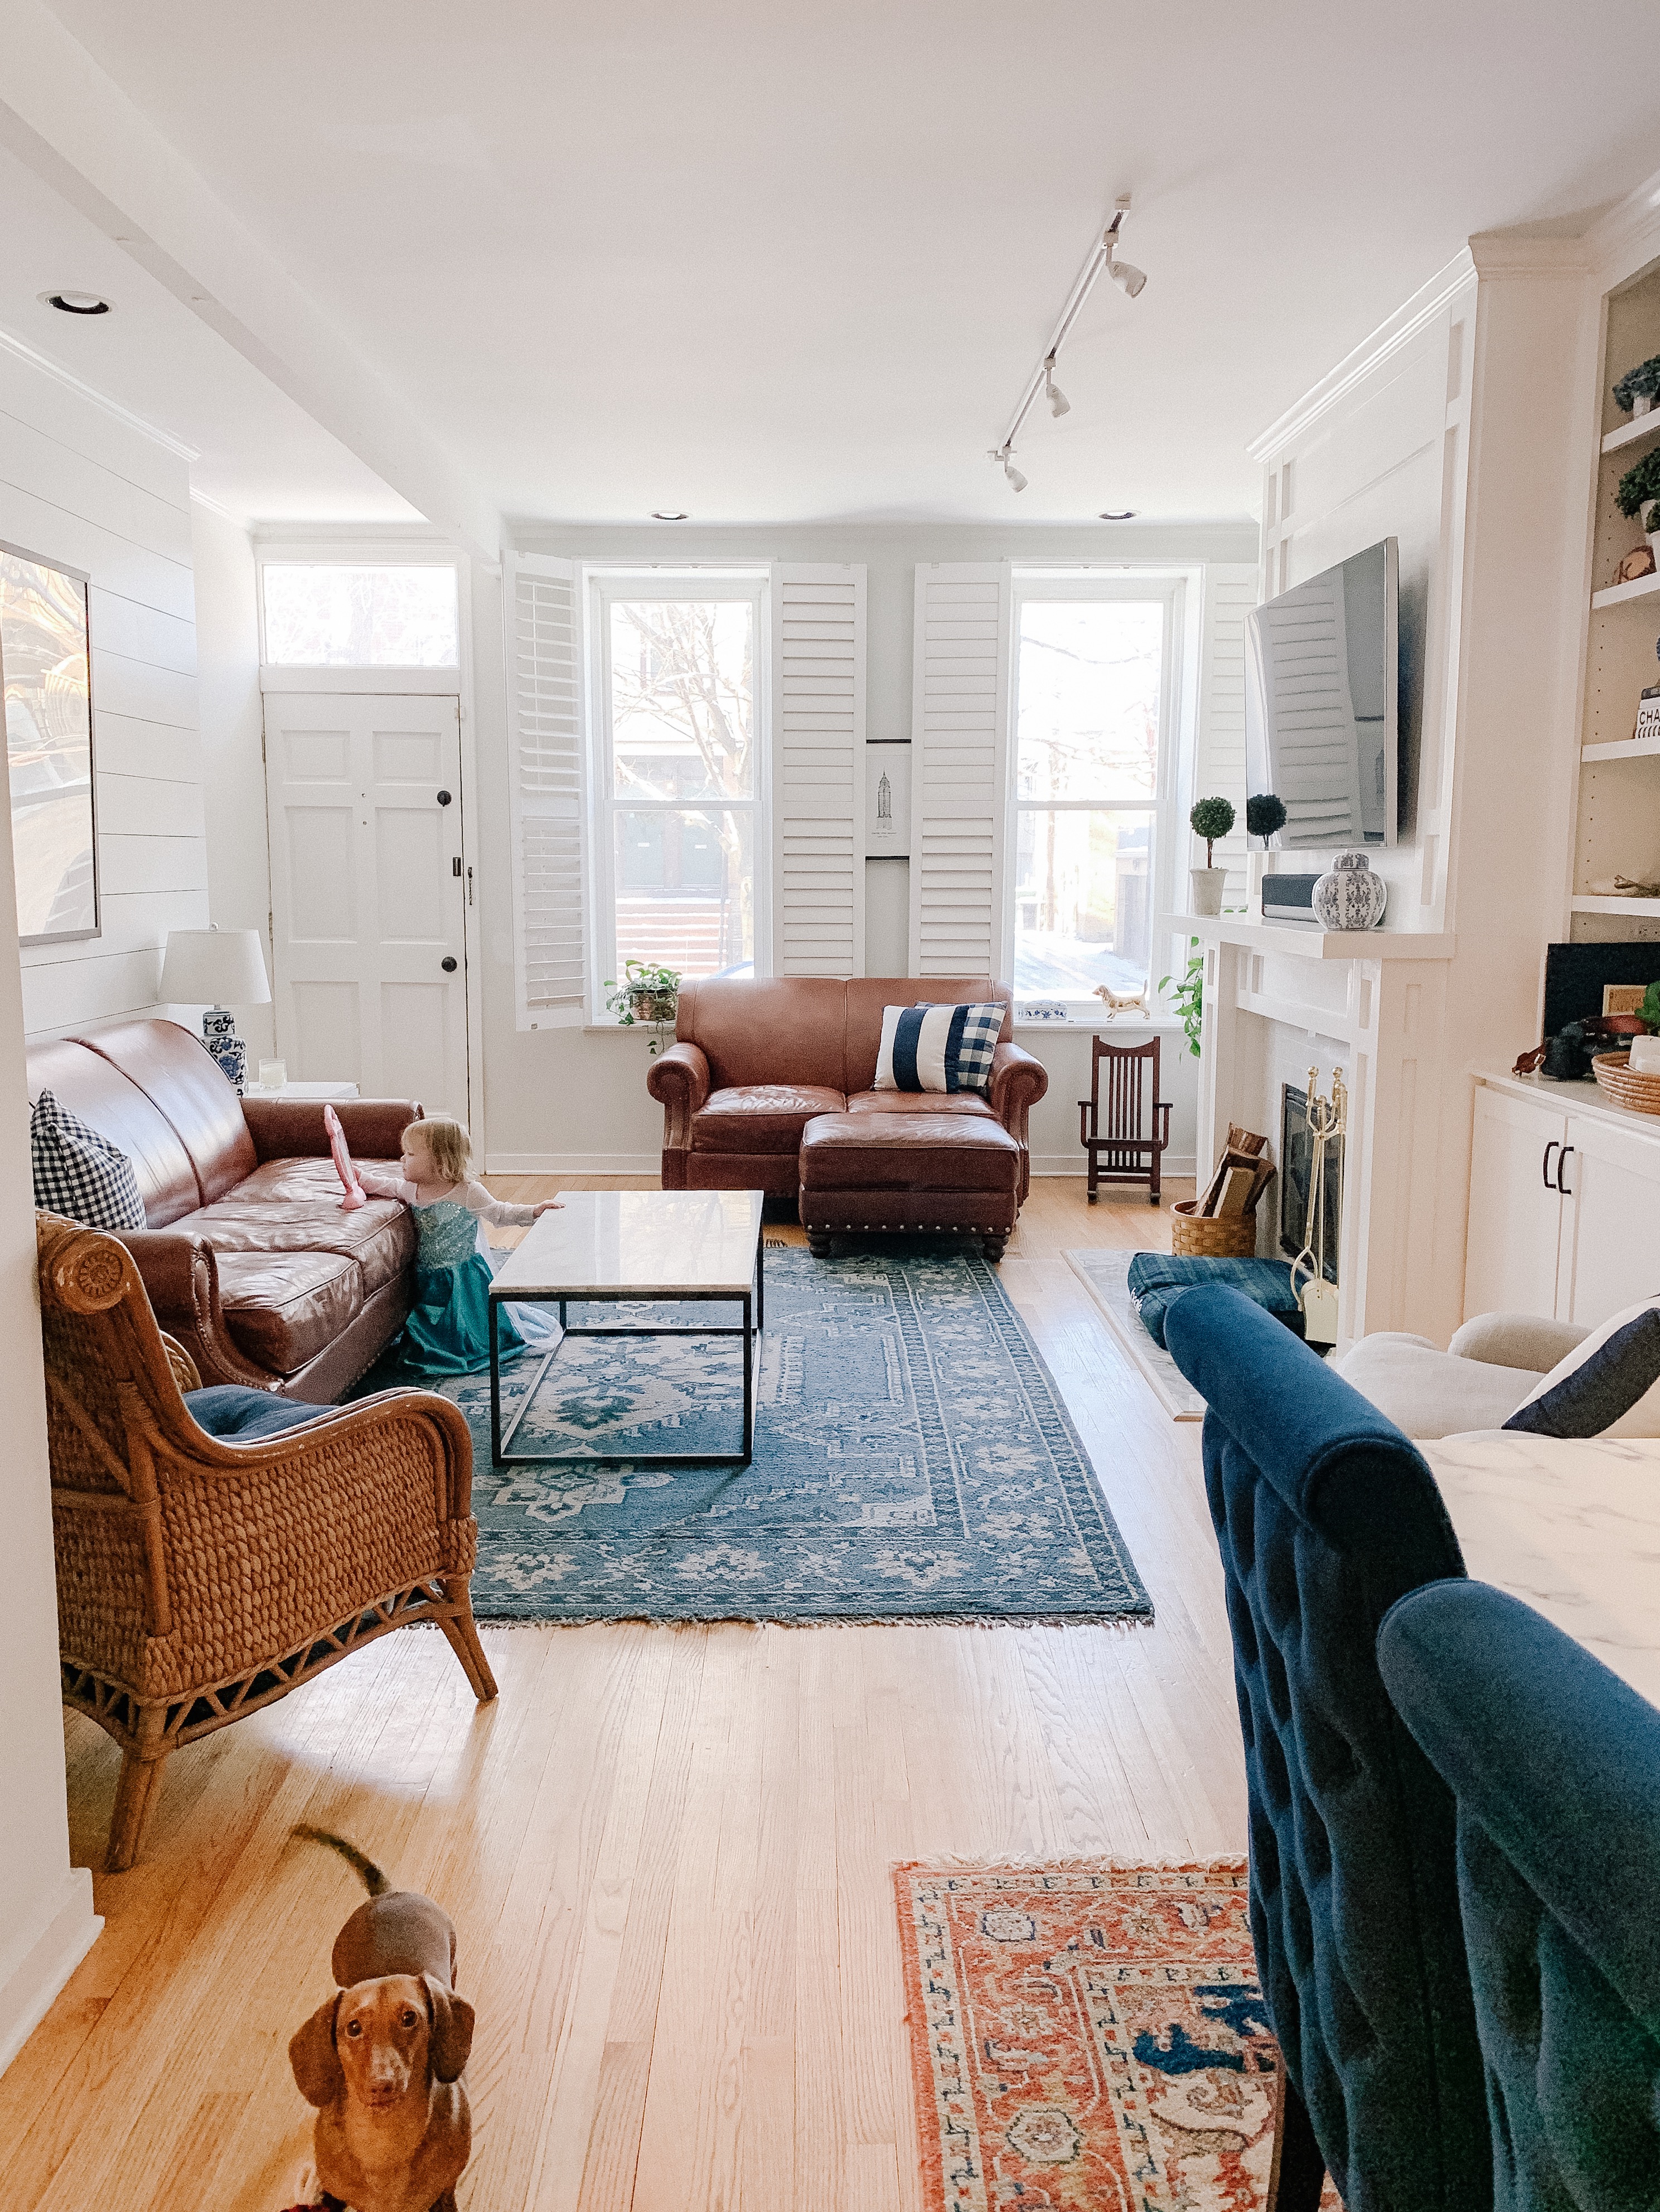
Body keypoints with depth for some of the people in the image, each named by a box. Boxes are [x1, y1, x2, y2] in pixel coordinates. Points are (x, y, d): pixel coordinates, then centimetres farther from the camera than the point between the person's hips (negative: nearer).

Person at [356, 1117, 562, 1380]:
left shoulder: (468, 1193, -16)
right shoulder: (409, 1189, -2)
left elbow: (501, 1214, -7)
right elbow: (381, 1185, 13)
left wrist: (535, 1211, -17)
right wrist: (358, 1175, -3)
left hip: (463, 1278, -5)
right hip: (428, 1279, 5)